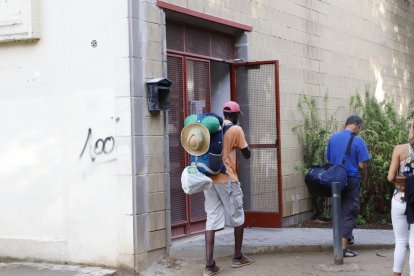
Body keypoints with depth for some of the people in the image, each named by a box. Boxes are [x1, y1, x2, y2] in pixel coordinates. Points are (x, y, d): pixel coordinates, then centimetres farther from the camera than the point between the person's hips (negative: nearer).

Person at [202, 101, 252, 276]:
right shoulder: (236, 129, -3)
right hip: (227, 179, -5)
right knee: (237, 217, 13)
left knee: (212, 219, 2)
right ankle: (238, 257, 23)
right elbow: (247, 155, 4)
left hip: (209, 178, 5)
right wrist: (242, 146, 23)